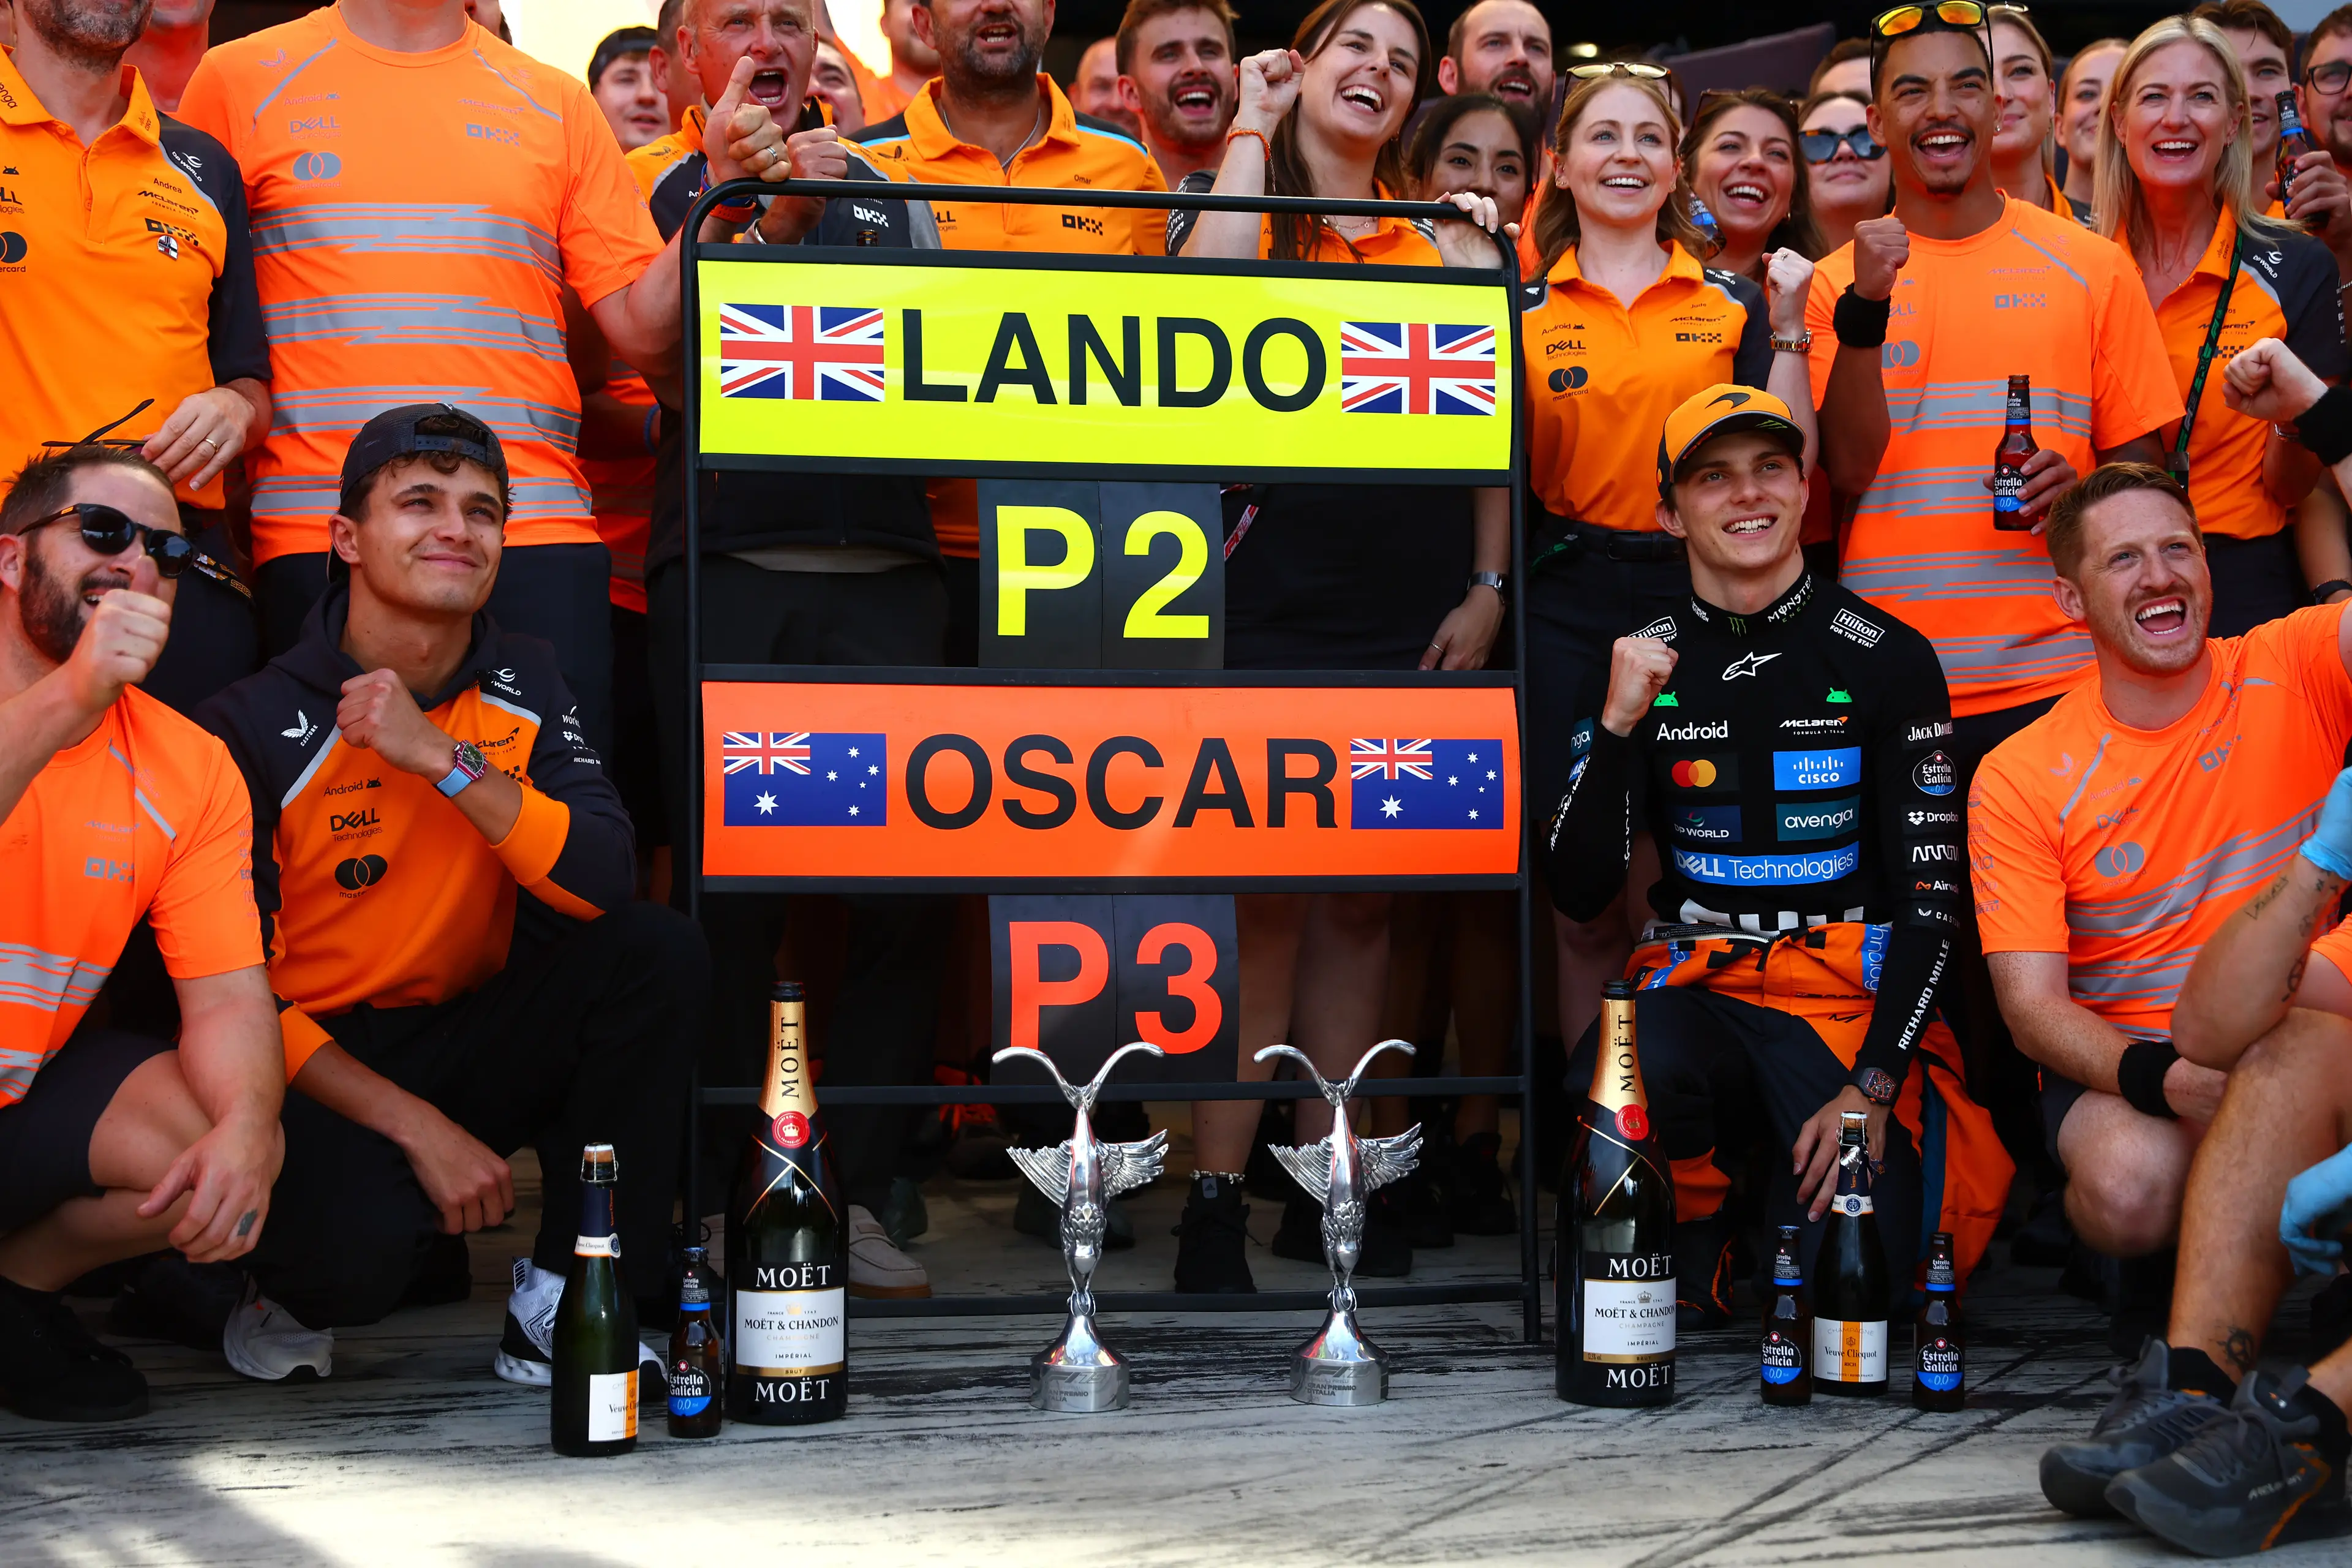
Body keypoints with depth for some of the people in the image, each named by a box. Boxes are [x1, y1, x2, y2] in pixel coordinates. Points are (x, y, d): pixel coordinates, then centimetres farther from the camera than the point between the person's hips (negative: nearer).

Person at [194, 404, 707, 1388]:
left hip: (470, 1043, 5)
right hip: (315, 1066, -5)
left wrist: (443, 757, -23)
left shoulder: (522, 689, 2)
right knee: (359, 1253, -35)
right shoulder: (255, 727, -12)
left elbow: (606, 885, -14)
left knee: (659, 954, -20)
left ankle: (566, 1306, -15)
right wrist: (417, 1127, -21)